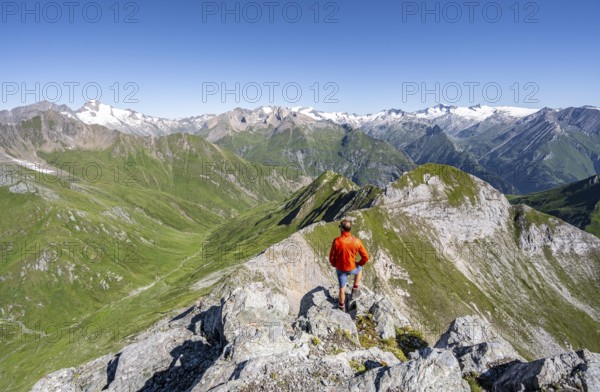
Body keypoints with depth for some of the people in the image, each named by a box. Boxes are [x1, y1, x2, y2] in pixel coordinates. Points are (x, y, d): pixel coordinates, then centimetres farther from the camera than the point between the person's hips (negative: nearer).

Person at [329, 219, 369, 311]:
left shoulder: (336, 241, -26)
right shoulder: (356, 241, -21)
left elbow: (332, 257, -15)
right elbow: (365, 257, -13)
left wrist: (334, 265, 8)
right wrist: (359, 264, 8)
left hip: (340, 269, 0)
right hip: (352, 268, 0)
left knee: (342, 288, 22)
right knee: (359, 269, 36)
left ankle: (342, 305, 43)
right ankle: (355, 289, 35)